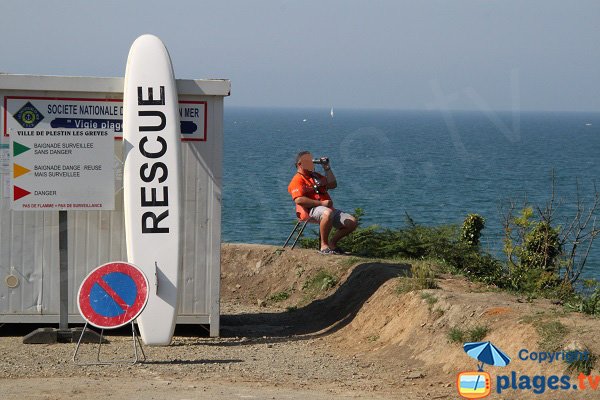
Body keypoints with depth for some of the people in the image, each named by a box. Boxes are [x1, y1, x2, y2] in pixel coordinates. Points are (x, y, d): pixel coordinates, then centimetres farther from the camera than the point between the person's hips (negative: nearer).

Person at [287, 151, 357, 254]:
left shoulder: (316, 176, 28)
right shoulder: (298, 180, -1)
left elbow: (332, 185, 26)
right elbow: (299, 200, -16)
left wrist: (327, 168, 17)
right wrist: (321, 203, -18)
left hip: (328, 208, 8)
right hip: (310, 210, -8)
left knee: (352, 222, -8)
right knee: (328, 213, -42)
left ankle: (332, 243, 10)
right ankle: (324, 246, -28)